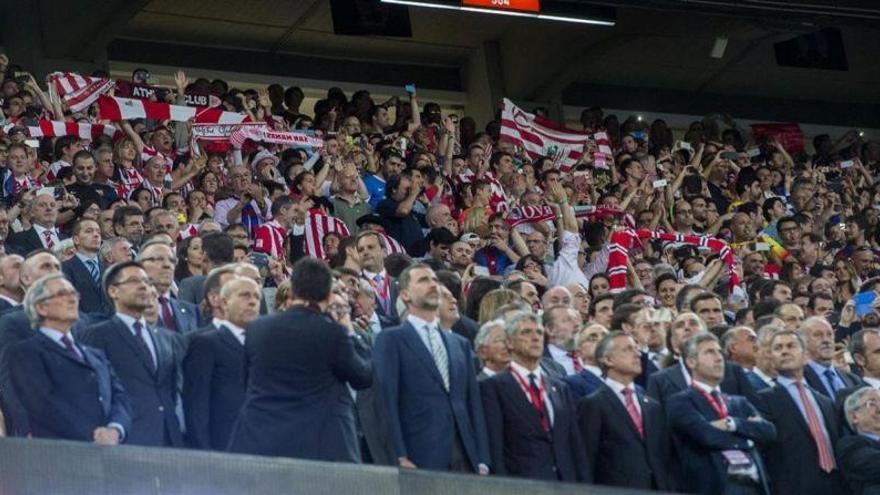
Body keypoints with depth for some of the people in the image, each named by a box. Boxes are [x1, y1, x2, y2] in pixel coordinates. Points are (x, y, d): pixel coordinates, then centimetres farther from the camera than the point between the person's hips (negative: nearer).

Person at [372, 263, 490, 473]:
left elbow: (474, 403, 18)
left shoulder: (460, 344, 21)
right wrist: (399, 458, -15)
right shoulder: (391, 340, 4)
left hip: (465, 459, 5)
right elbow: (387, 402, -5)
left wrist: (482, 461, 8)